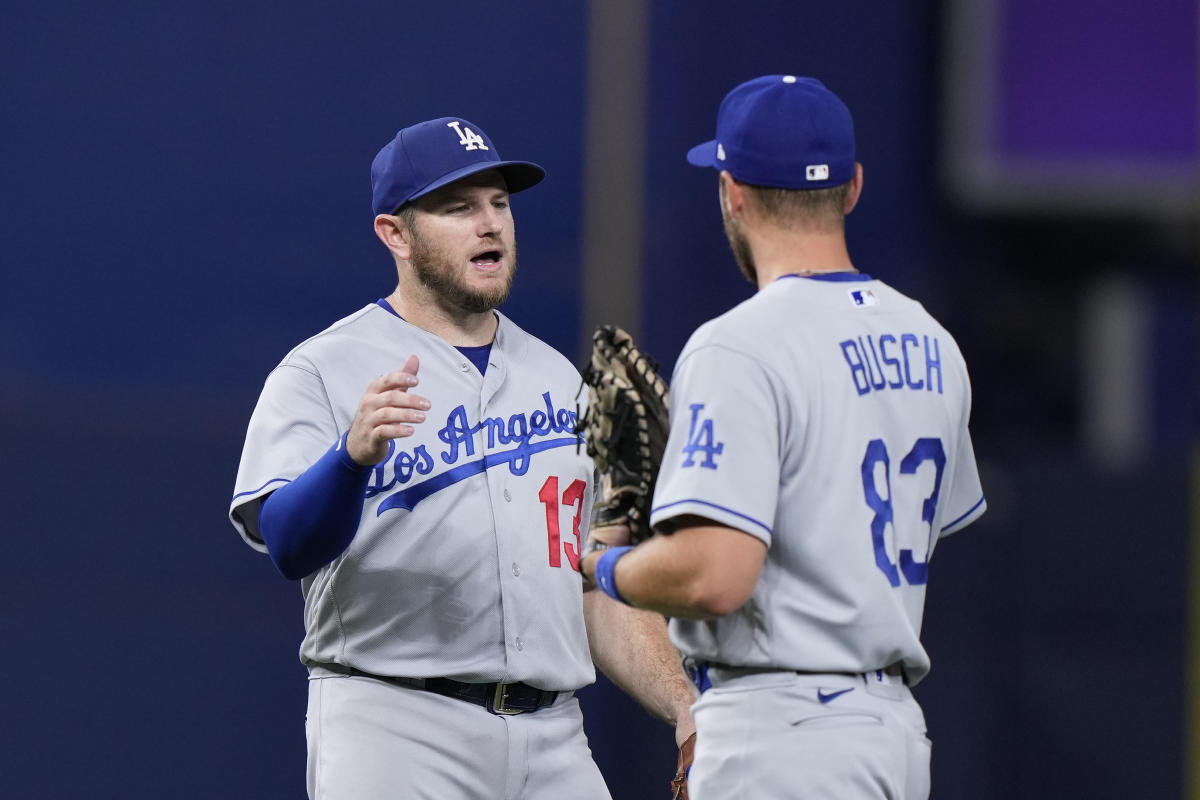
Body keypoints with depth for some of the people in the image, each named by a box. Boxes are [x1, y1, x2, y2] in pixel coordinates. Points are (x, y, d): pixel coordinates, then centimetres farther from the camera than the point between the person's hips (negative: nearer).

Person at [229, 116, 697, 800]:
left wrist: (687, 709, 7)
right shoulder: (321, 372, 0)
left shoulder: (557, 378, 19)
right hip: (394, 735, -5)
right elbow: (289, 542, -17)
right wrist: (355, 454, -37)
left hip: (554, 742, 5)